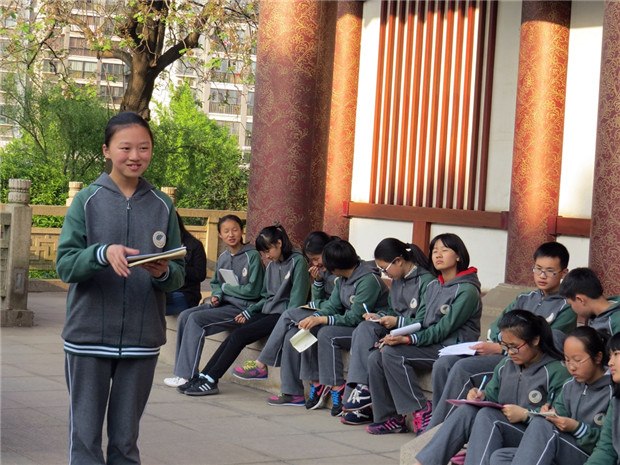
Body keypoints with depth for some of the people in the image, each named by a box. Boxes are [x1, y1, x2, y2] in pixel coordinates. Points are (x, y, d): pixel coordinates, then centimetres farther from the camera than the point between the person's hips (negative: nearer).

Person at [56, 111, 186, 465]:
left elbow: (180, 274, 6)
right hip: (89, 335, -2)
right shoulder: (87, 200, 0)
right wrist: (102, 253, -24)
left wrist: (164, 273, -16)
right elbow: (65, 265, -6)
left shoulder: (162, 205, 6)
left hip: (142, 338, 2)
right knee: (85, 436, 2)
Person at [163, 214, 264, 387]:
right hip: (224, 303, 7)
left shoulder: (252, 256, -9)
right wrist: (216, 295, -1)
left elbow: (253, 290, -13)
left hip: (242, 308, -7)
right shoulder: (222, 258, 11)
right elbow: (215, 283, 22)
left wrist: (225, 288, -5)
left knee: (196, 319, -22)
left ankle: (187, 376, -21)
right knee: (185, 316, -11)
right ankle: (182, 372, -11)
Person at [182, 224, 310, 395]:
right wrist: (248, 312, 10)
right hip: (267, 312, 7)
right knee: (234, 334, -14)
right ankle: (202, 378, -19)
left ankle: (210, 381, -19)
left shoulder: (297, 262, -7)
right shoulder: (271, 265, 18)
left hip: (282, 316, -7)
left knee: (239, 335, -20)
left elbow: (297, 298, -12)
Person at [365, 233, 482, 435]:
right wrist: (398, 336, -8)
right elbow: (419, 320, 12)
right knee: (375, 358, -9)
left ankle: (422, 411, -17)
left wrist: (407, 339, -25)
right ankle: (390, 418, -3)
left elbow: (443, 329, -18)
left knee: (392, 354, -25)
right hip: (429, 344, 9)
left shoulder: (467, 291, -11)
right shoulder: (433, 286, 16)